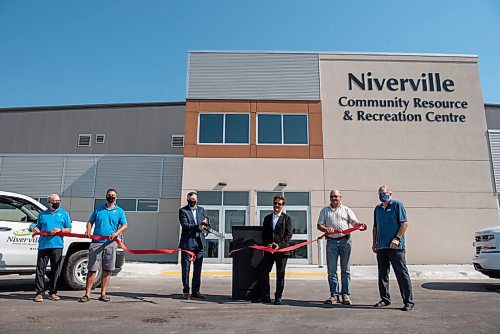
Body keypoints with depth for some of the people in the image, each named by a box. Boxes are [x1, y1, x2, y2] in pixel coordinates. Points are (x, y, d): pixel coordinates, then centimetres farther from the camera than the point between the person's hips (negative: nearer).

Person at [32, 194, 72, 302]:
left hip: (57, 245, -1)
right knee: (40, 269, -2)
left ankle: (53, 292, 11)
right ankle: (39, 292, 5)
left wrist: (60, 230, -9)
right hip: (43, 245, 1)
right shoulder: (43, 214, 16)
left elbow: (69, 229, 9)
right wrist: (36, 230, -2)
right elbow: (38, 227, 21)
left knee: (56, 270, 2)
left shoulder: (64, 213, 12)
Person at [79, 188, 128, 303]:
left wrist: (116, 233, -15)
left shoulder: (119, 211, 9)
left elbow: (124, 225, 2)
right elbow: (90, 221, 17)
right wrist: (88, 231, -4)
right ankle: (87, 294, 4)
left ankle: (103, 294, 12)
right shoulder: (98, 209, 14)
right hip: (96, 242, 0)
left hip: (111, 243, 0)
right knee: (92, 269, -2)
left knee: (107, 270, 4)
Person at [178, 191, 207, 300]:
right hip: (187, 243, -4)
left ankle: (196, 291, 17)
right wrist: (197, 227, -24)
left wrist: (205, 222, -7)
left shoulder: (201, 210, 15)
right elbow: (185, 225, -12)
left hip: (199, 243, 4)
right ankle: (186, 291, 11)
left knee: (198, 269, 8)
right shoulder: (182, 211, 0)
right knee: (186, 268, 2)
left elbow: (204, 224, 17)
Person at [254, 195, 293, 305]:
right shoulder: (267, 218, 14)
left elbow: (289, 234, -4)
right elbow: (264, 234, 12)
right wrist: (267, 244, -6)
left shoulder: (287, 218, 3)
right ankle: (265, 296, 14)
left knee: (280, 274, 2)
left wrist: (280, 245, -15)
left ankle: (278, 297, 12)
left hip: (282, 250, -4)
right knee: (263, 272, 3)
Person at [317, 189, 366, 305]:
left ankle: (345, 295, 10)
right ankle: (334, 295, 11)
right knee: (331, 270, 2)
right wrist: (326, 229, -17)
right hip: (331, 242, 1)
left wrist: (361, 225, -19)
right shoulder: (325, 210, 12)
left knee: (345, 270, 3)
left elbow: (355, 223, 3)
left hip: (345, 241, 0)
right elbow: (319, 225, 4)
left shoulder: (346, 210, 11)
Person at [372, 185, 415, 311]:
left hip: (396, 246, -6)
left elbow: (405, 223, -8)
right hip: (381, 247, 7)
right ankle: (385, 299, 22)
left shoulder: (397, 205, -2)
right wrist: (374, 242, 15)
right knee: (382, 274, 11)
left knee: (402, 274, -3)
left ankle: (408, 301, 4)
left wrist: (397, 238, -16)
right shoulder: (377, 208, 17)